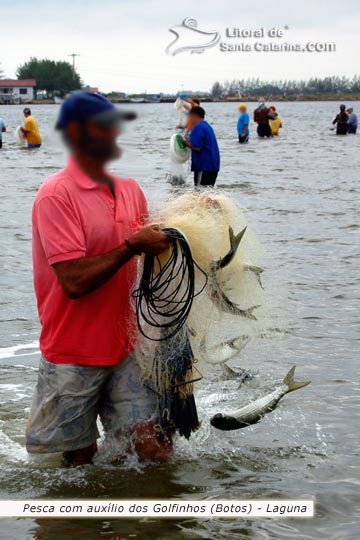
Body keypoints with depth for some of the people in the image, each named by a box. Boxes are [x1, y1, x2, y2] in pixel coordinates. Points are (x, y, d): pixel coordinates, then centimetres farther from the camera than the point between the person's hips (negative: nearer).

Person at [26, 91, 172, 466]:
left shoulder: (130, 190, 7)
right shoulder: (56, 194, -15)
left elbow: (153, 246, 19)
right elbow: (75, 281, -22)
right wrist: (132, 245, -21)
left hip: (122, 350, 5)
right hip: (73, 357, -5)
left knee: (156, 450, 0)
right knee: (80, 458, 9)